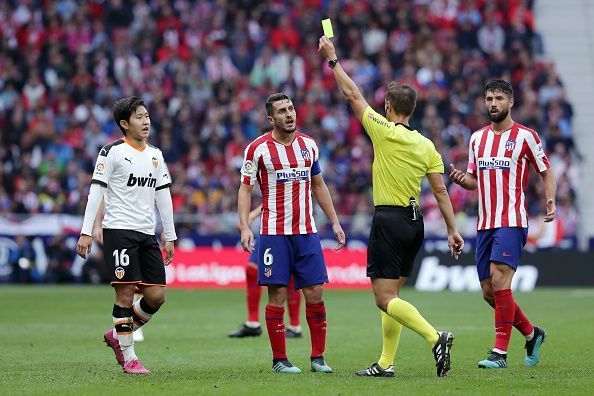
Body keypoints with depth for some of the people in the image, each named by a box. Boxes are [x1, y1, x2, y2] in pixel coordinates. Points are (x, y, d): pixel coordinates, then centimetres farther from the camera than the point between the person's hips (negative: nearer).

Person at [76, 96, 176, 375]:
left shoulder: (155, 155, 15)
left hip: (147, 234, 6)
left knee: (157, 295, 0)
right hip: (119, 230, -6)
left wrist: (169, 236, 16)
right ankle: (128, 358, -1)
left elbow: (163, 195, 19)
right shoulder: (112, 152, -3)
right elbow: (96, 191, -6)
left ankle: (117, 336, 21)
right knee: (126, 293, -8)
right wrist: (86, 232, -12)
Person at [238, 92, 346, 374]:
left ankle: (318, 357, 8)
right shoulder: (258, 148, -4)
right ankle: (279, 359, 5)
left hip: (306, 232, 4)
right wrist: (245, 227, -13)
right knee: (278, 296, -4)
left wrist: (334, 222, 16)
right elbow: (245, 189, -2)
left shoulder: (308, 144, 10)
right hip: (274, 232, -4)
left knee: (315, 293, 0)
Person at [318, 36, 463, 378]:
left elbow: (353, 94, -3)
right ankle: (386, 363, 15)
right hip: (414, 222, 7)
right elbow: (441, 190, 4)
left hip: (389, 221, -7)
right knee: (392, 295, 15)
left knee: (386, 299, -9)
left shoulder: (385, 131, -9)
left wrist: (333, 59, 7)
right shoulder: (427, 146, 6)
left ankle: (435, 337, -28)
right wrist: (452, 230, 9)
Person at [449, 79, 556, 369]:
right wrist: (461, 179, -1)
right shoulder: (477, 138, 14)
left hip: (512, 222, -6)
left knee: (499, 281, -19)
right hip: (485, 223, 6)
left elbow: (546, 172, 3)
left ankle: (500, 352, -17)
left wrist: (550, 200, -15)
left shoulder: (525, 136, -2)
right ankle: (531, 334, 28)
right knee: (489, 292, 6)